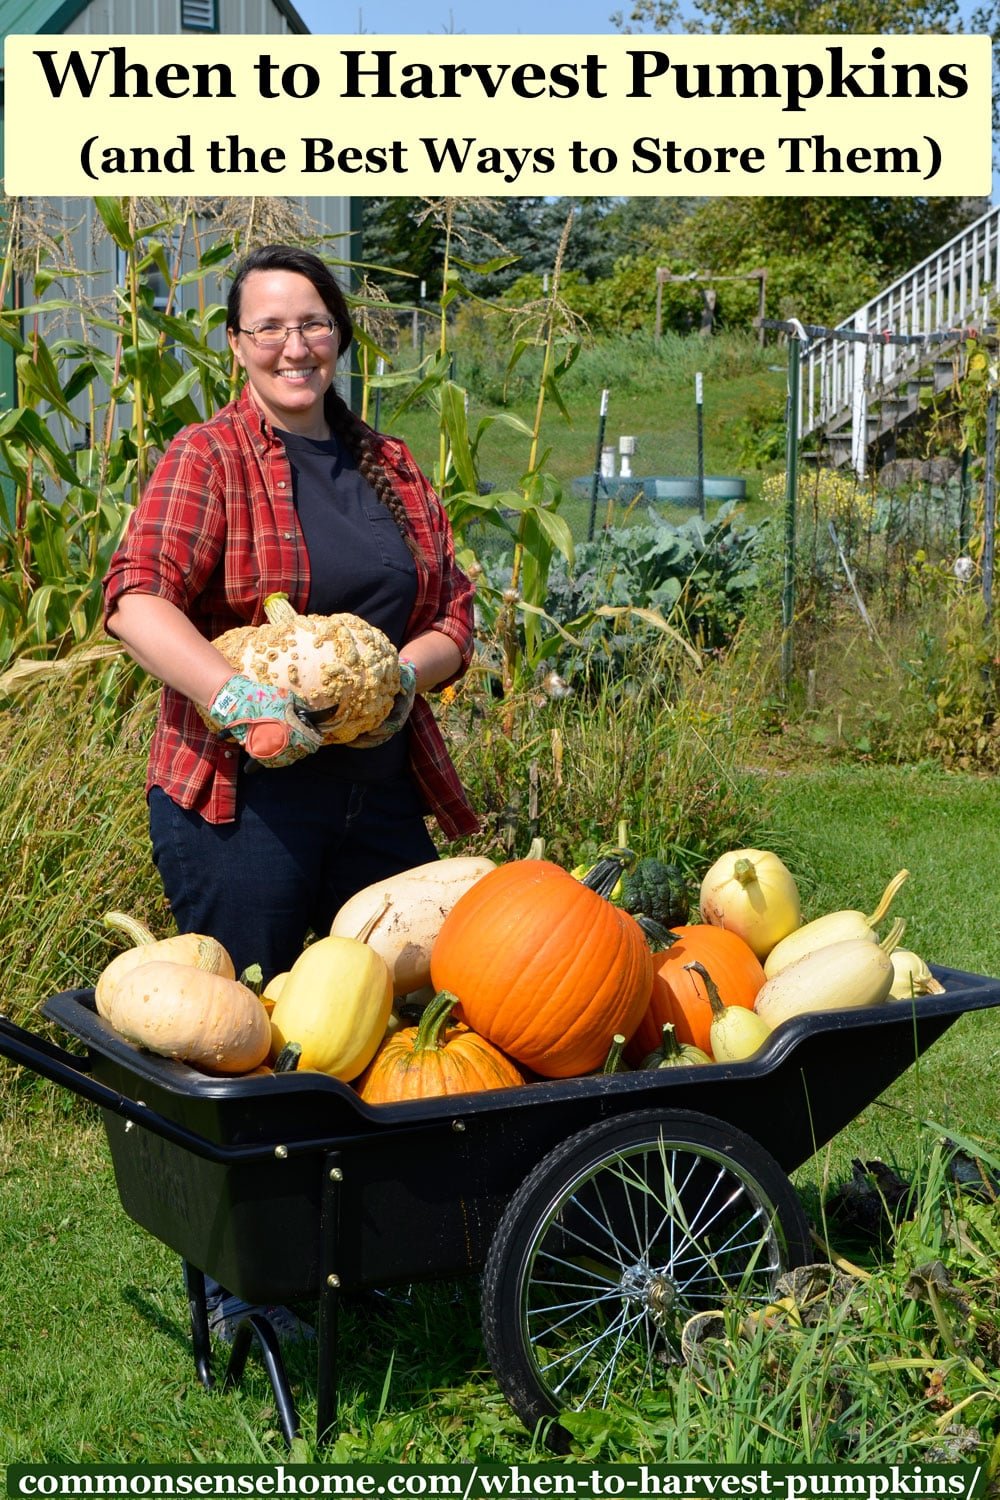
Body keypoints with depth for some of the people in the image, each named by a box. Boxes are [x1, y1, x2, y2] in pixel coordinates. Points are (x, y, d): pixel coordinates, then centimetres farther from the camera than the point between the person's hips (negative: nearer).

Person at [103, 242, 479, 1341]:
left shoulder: (391, 469, 15)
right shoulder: (207, 457, -4)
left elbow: (453, 614, 13)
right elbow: (136, 599, -18)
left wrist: (403, 672, -9)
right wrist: (237, 696, -31)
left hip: (382, 788, 6)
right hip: (242, 797, -6)